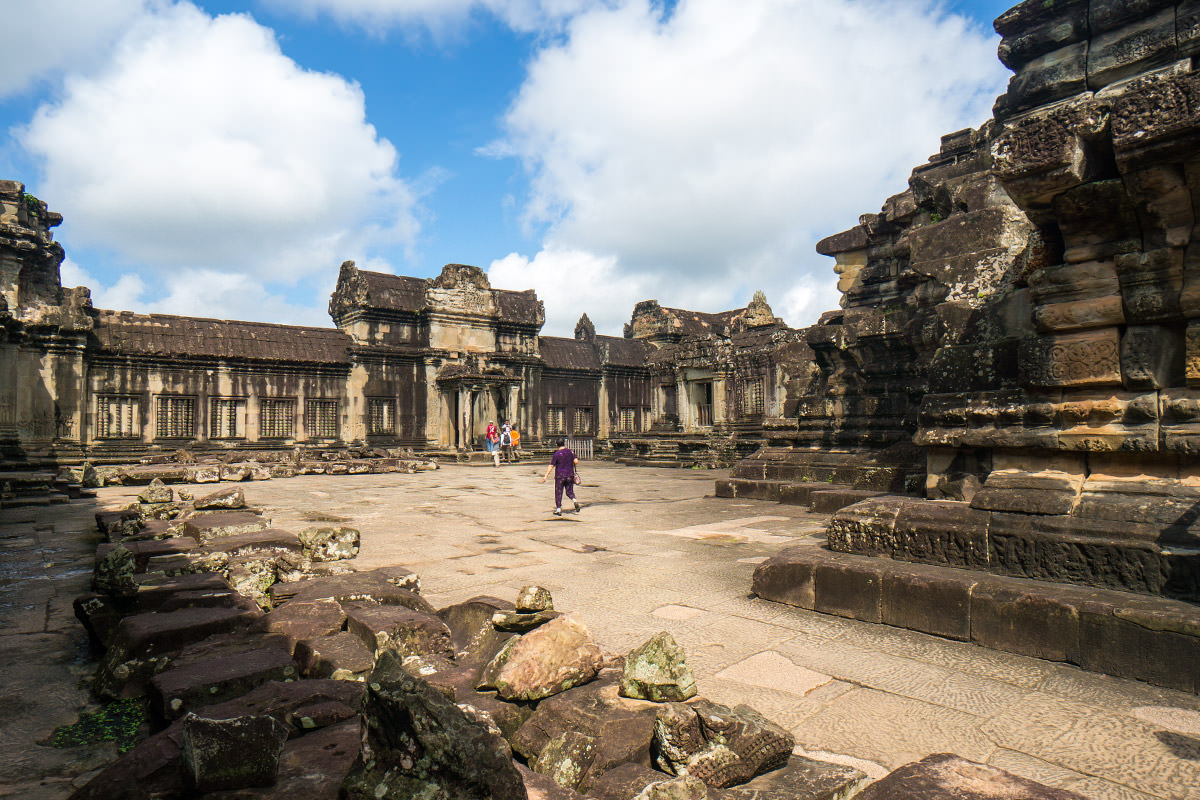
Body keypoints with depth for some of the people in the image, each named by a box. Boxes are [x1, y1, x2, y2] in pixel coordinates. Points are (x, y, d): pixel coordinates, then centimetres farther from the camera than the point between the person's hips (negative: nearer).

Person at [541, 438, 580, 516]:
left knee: (558, 493, 7)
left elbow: (551, 466, -11)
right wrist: (572, 465, 18)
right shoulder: (570, 451, 1)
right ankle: (575, 501, -13)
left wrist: (545, 476, -9)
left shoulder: (556, 454, -9)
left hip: (560, 476, -3)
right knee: (570, 491, 15)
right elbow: (576, 462, -4)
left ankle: (558, 509, 10)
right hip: (570, 475, 3)